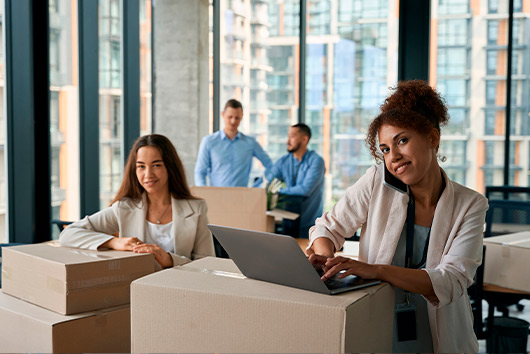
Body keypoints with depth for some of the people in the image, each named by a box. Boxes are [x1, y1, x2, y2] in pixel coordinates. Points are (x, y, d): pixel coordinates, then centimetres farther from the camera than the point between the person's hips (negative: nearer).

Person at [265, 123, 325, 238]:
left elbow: (306, 189, -23)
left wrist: (279, 192, -23)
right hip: (288, 222, 5)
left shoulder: (316, 161, -12)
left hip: (309, 225, -5)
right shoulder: (284, 161, 8)